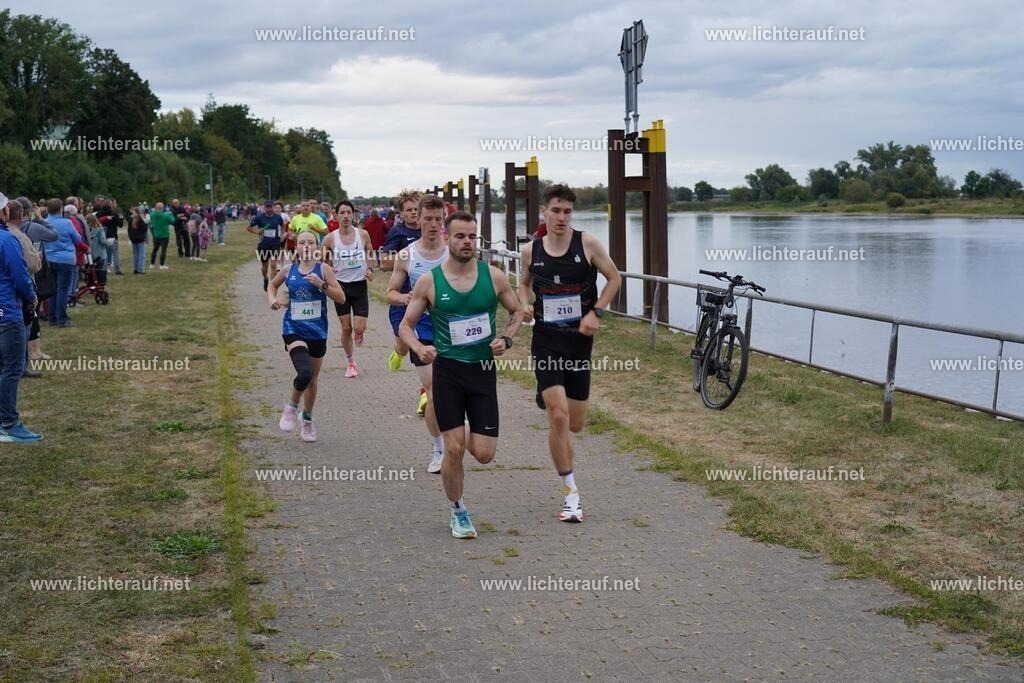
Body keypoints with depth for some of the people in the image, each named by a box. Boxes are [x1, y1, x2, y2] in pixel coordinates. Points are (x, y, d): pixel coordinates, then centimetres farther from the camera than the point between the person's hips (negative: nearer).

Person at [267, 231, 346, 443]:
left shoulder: (323, 269, -4)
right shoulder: (288, 270, 0)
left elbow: (341, 298, -8)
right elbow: (272, 285, 21)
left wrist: (322, 284, -21)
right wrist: (272, 299, 1)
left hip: (317, 332, 1)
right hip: (294, 330, -1)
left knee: (312, 379, 14)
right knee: (305, 372, -24)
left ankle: (308, 421, 35)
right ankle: (292, 408, 4)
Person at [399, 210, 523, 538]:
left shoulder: (494, 276, -1)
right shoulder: (429, 281, -4)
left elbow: (517, 312, 13)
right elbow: (406, 324, 4)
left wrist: (506, 339, -6)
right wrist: (419, 348, -16)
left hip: (483, 370, 1)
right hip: (447, 370, -1)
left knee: (484, 454, -3)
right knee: (453, 449, -4)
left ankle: (465, 440, 34)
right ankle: (457, 510, 19)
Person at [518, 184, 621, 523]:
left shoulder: (587, 244, -5)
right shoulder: (531, 251, 0)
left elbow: (614, 278, 4)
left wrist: (596, 312, -8)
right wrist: (524, 303, -4)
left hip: (579, 340, 1)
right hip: (546, 340, -1)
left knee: (575, 423, 5)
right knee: (558, 415, -15)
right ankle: (571, 494, -6)